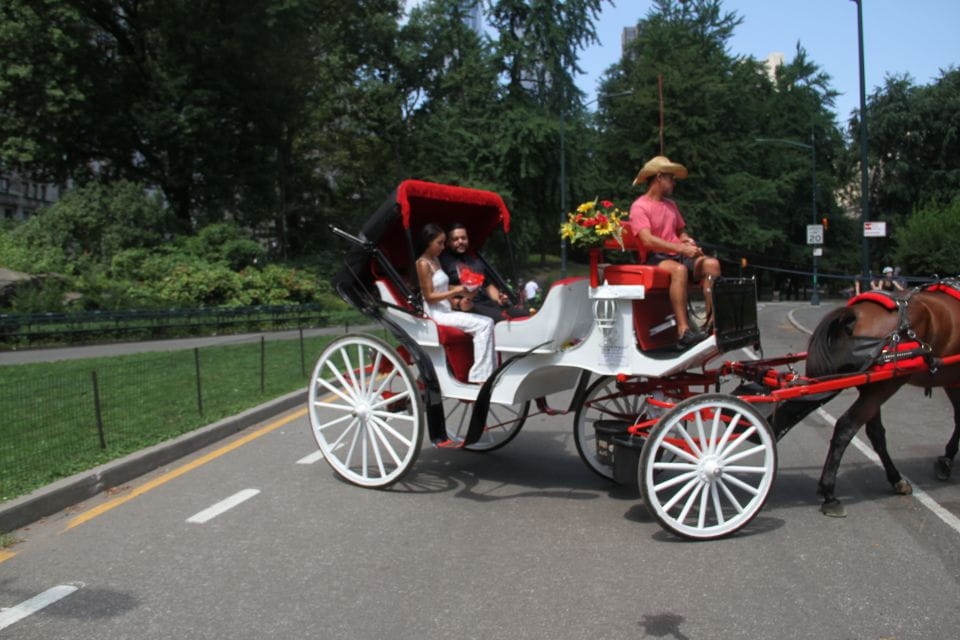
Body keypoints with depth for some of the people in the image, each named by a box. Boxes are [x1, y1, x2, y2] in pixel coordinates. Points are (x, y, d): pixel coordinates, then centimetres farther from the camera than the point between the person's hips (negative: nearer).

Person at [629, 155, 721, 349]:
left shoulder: (671, 205, 21)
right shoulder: (640, 206, -5)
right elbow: (647, 240, -18)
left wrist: (689, 242, 0)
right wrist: (681, 248, -24)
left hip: (678, 255, 7)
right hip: (654, 258, -7)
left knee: (712, 264, -20)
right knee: (679, 269, -38)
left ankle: (713, 320, -26)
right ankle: (683, 331, -41)